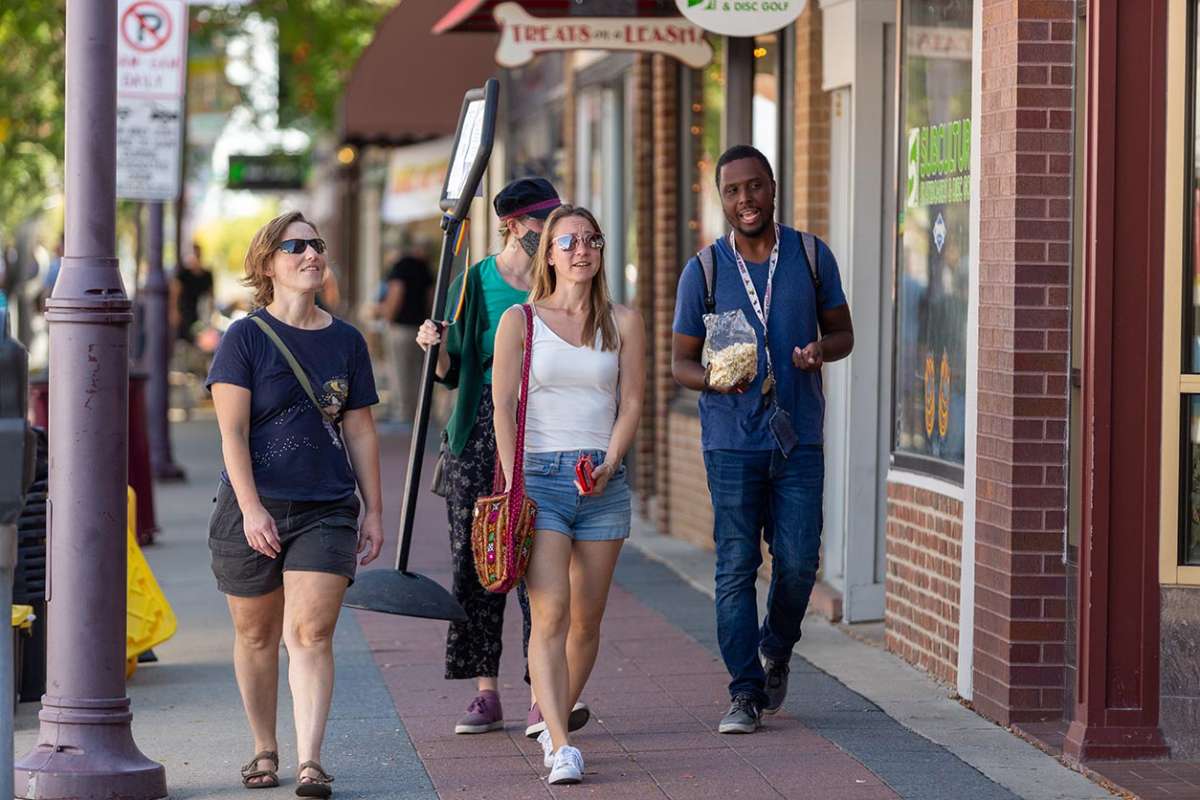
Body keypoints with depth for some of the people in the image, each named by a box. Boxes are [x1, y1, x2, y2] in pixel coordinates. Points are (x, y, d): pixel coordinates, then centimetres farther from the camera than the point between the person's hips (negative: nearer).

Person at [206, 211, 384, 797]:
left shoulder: (346, 342, 8)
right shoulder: (244, 338, -2)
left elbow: (360, 431, 13)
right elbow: (232, 432, -7)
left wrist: (374, 510, 10)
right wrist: (251, 508, -14)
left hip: (327, 510, 1)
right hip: (253, 510, -1)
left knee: (311, 634, -10)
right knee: (256, 635, 10)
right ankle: (264, 751, 26)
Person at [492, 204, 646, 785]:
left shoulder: (623, 324, 9)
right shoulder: (520, 320, 4)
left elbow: (631, 403, 6)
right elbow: (504, 405, 0)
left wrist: (609, 464, -11)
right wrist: (512, 482, -10)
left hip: (603, 482, 3)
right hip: (540, 475, -3)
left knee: (587, 618, 5)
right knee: (550, 613, -15)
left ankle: (553, 723, 23)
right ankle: (560, 746, -20)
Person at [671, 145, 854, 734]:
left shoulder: (811, 256, 4)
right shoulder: (703, 271, 1)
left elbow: (843, 332, 13)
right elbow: (680, 361, 6)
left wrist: (822, 349, -12)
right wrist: (715, 380, -17)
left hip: (798, 439, 1)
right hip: (731, 440, -1)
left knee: (798, 562, -3)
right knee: (736, 567, -3)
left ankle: (775, 651, 26)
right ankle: (745, 694, 2)